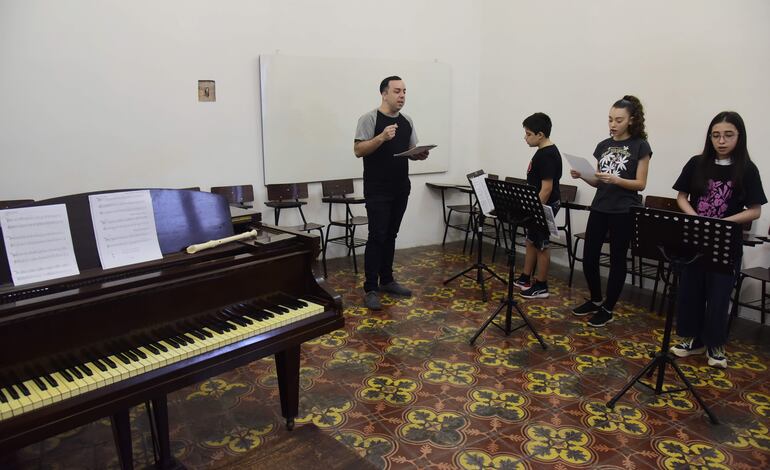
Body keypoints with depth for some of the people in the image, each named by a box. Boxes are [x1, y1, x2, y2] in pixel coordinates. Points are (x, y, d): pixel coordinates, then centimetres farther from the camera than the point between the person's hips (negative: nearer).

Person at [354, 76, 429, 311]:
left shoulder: (407, 121, 12)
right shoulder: (369, 118, -7)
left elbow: (411, 151, 17)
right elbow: (358, 150, -13)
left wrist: (420, 154, -6)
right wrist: (382, 137, -26)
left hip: (400, 189, 6)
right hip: (377, 191, -6)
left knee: (391, 236, 13)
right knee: (377, 237, -6)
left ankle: (386, 280, 25)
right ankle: (370, 289, 1)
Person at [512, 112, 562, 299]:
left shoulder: (547, 155, -21)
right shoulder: (545, 152, 10)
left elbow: (547, 187, -24)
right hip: (539, 205, 10)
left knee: (541, 246, 0)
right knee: (531, 242, 17)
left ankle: (541, 286, 12)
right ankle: (525, 279, 29)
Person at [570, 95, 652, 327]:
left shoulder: (640, 146, -5)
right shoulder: (603, 146, 10)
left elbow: (640, 184, -9)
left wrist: (615, 179, -24)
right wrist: (582, 176, -7)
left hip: (624, 212, -5)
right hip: (599, 208, 5)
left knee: (617, 260, 5)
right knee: (589, 257, 5)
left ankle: (607, 309, 18)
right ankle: (595, 300, 28)